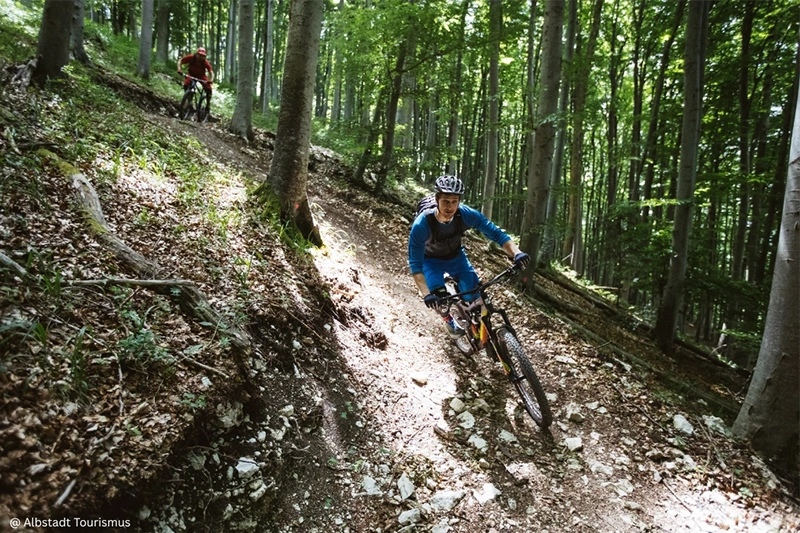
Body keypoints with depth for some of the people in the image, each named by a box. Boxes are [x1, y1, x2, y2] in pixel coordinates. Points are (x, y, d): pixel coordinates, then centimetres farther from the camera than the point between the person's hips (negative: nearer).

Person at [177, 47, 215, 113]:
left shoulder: (205, 62, -26)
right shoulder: (191, 57, -24)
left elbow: (211, 72, -30)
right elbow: (180, 61, -16)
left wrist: (211, 80, -50)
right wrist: (179, 68, -33)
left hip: (201, 76, 0)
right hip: (191, 74, 0)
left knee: (208, 89, -20)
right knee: (186, 85, -25)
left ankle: (208, 104, -1)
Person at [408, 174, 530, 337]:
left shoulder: (466, 214, -29)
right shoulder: (421, 224, -37)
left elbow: (496, 233, -25)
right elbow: (415, 264, -36)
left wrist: (516, 253, -44)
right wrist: (426, 294, -50)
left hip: (455, 256, 3)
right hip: (431, 260, -2)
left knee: (474, 290, -15)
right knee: (438, 298, -23)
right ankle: (447, 318, 12)